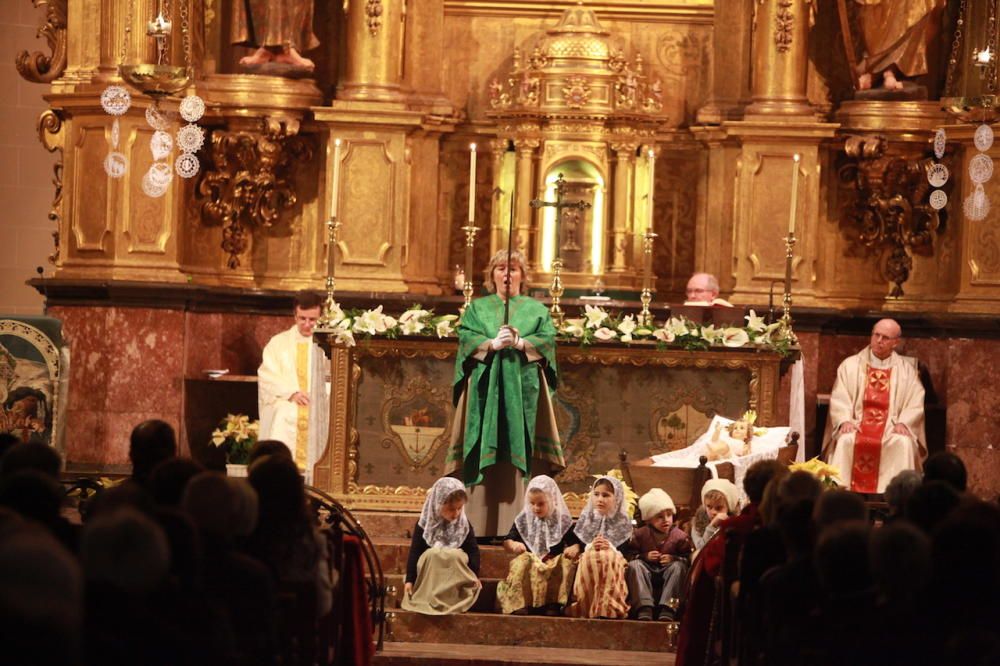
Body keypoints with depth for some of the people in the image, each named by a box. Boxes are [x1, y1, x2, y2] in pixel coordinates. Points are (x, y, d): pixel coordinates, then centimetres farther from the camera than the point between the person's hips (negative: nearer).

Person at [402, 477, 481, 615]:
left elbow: (473, 550, -1)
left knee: (456, 555, -30)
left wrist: (475, 576, -14)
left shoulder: (464, 524, -2)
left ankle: (452, 599, -29)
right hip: (427, 575, -1)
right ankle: (429, 599, -31)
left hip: (456, 572, 1)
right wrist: (409, 579, -13)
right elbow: (415, 551, -7)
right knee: (433, 553, -33)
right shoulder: (425, 524, -7)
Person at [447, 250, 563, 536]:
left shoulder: (536, 309, 16)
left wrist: (521, 344, -17)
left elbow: (547, 339, 1)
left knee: (520, 455, -7)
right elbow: (466, 337, 0)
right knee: (485, 454, -7)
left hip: (524, 388, 0)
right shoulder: (478, 308, 16)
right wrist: (493, 344, -18)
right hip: (486, 387, 0)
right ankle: (482, 528, -8)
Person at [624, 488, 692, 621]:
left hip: (668, 574, 0)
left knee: (679, 566, -31)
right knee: (634, 564, -29)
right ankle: (644, 609, -44)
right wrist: (645, 556, -20)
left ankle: (667, 610, -43)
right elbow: (629, 554, -6)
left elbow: (689, 558, -7)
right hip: (647, 572, 0)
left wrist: (674, 558, -24)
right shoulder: (640, 534, -3)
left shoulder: (679, 536, -6)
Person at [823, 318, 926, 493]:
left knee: (903, 443, -32)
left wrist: (903, 423, -13)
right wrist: (845, 420, -14)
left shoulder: (906, 370, 12)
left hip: (891, 427, 0)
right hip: (857, 424, 0)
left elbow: (916, 404, 5)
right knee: (846, 440, -32)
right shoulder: (850, 365, 12)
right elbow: (839, 399, 4)